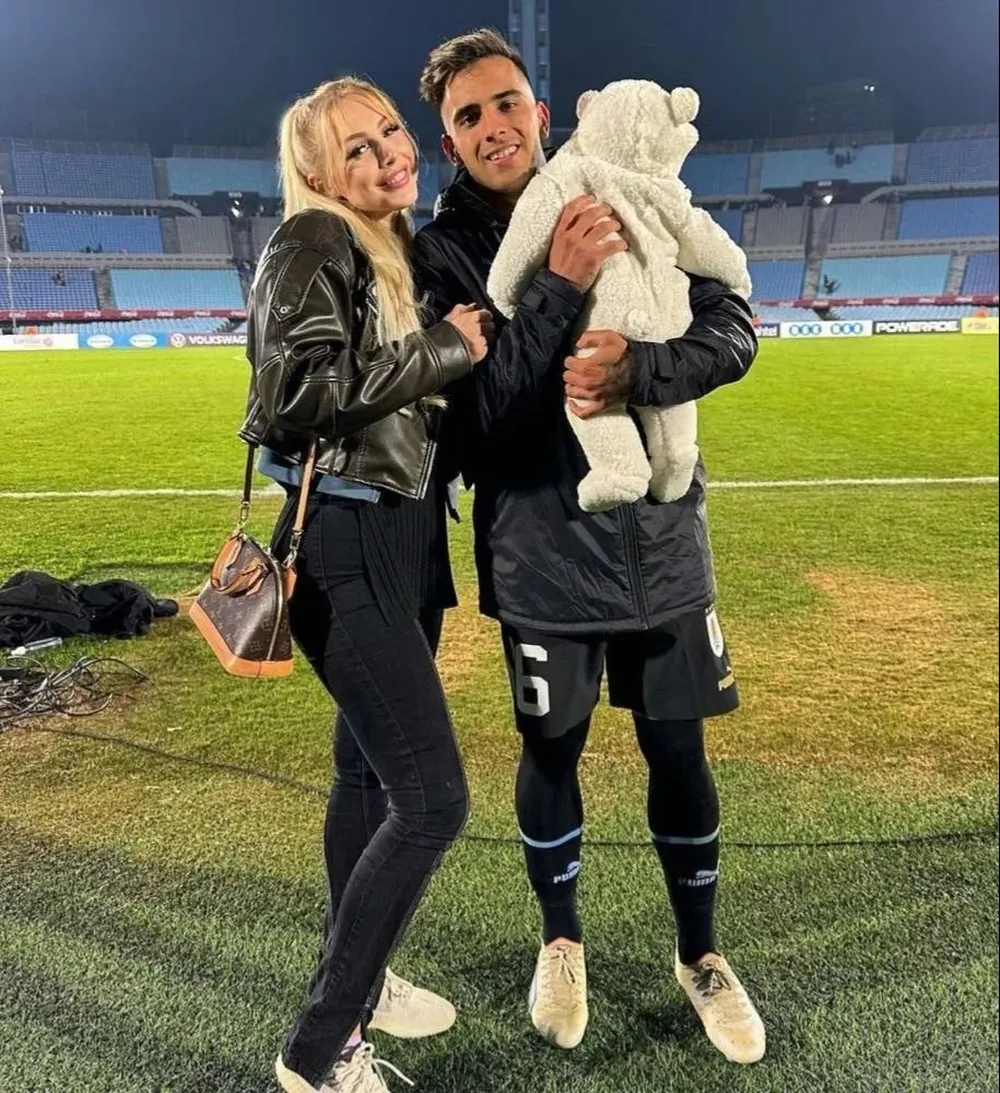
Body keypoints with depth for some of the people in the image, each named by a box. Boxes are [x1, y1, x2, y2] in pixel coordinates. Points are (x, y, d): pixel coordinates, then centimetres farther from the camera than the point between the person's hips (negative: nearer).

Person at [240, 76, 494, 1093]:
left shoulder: (407, 251, 16)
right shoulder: (312, 243, -9)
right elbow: (298, 390, -23)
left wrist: (468, 340, 4)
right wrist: (444, 348, -15)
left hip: (406, 533, 9)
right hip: (343, 543, -9)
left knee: (373, 768, 18)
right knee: (433, 796, -9)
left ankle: (354, 977, 38)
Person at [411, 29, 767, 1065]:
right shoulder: (442, 252, -4)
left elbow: (734, 332, -3)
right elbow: (478, 412, -14)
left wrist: (638, 368, -21)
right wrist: (558, 288, -23)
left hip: (661, 540, 3)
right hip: (542, 552, -2)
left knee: (677, 750, 12)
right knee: (551, 751, 11)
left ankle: (700, 954, 36)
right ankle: (561, 943, 39)